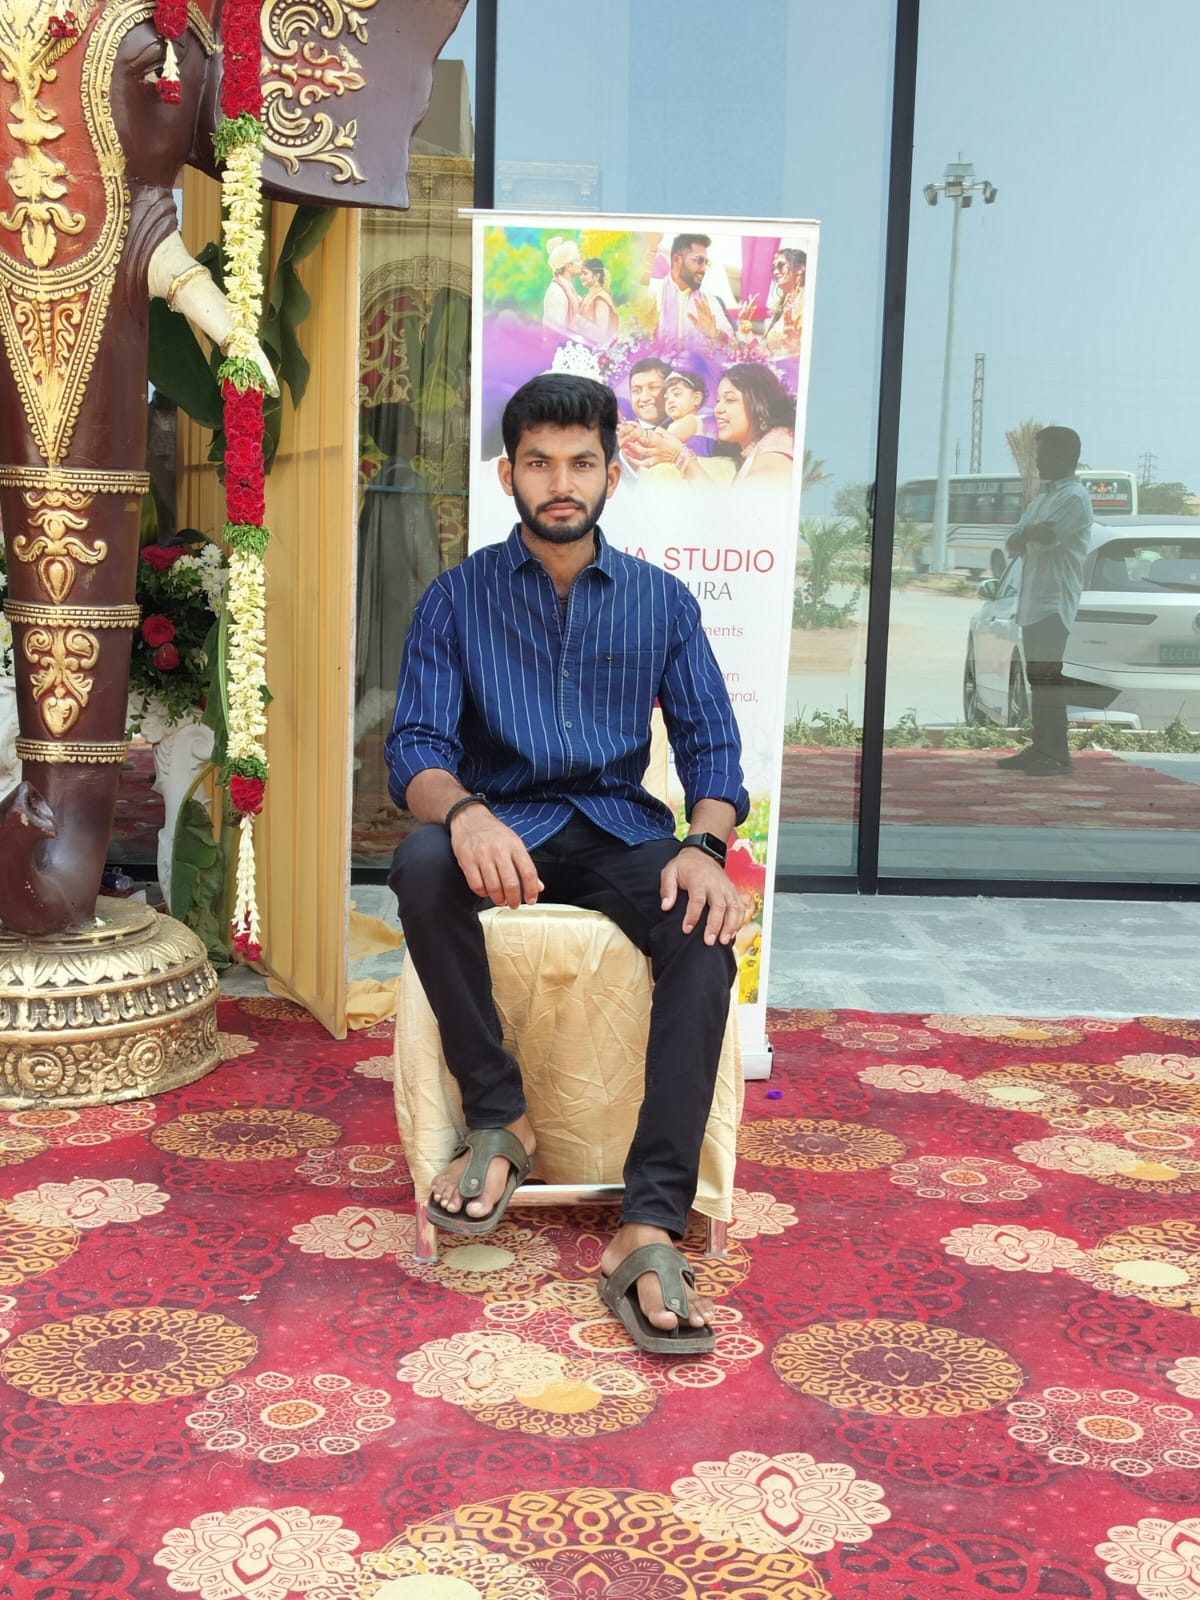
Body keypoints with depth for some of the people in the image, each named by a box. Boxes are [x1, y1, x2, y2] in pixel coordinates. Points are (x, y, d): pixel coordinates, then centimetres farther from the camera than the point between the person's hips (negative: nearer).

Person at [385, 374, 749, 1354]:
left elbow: (712, 746, 5)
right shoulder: (458, 598, 6)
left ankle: (651, 1230, -35)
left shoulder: (661, 601, 11)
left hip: (620, 831, 1)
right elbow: (416, 745, -4)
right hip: (502, 829, 0)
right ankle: (498, 1118, -18)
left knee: (706, 929, -32)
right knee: (421, 864, -36)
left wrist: (705, 846, -19)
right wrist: (463, 812, -29)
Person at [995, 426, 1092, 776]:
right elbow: (1013, 544, 14)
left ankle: (1058, 754, -9)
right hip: (1032, 600, 9)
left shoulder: (1075, 496, -7)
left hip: (1055, 601, -9)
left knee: (1049, 677, -11)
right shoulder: (1041, 499, 21)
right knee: (1037, 678, 9)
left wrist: (1026, 534, 2)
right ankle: (1040, 748, 13)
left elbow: (1046, 536, -20)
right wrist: (1029, 538, -7)